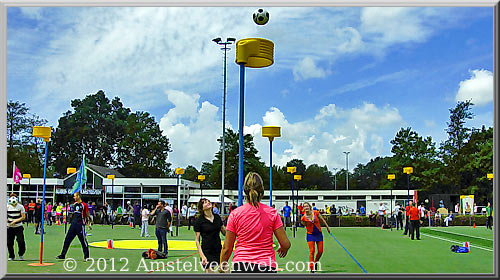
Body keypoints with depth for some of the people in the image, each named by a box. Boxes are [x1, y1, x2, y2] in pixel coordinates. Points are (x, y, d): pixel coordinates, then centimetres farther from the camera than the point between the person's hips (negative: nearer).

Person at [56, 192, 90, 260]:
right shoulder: (74, 204, 12)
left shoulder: (84, 205, -9)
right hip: (73, 223, 7)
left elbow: (87, 215, -5)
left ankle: (86, 256, 7)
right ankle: (63, 255, 11)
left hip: (80, 224, -7)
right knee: (67, 239, 5)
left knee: (83, 240, -2)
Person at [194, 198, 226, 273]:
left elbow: (224, 231, 16)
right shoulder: (198, 220, -7)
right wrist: (202, 256, -17)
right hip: (207, 252, -5)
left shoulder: (217, 217, 7)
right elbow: (197, 240, -7)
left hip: (219, 250, 5)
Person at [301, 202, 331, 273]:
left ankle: (315, 262, 31)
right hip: (310, 235, -2)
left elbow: (322, 220, 8)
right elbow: (305, 225, 6)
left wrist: (327, 227, 14)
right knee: (311, 251, -9)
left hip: (319, 234, 2)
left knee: (320, 251, 3)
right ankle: (312, 268, -3)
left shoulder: (316, 213, -8)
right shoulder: (303, 218, -11)